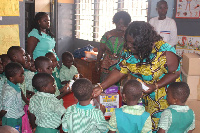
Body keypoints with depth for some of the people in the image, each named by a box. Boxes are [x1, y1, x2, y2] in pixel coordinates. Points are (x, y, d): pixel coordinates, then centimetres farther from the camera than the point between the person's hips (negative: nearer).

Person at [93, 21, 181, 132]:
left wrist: (155, 86, -29)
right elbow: (119, 71, -7)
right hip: (139, 92, 5)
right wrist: (101, 87, -16)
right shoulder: (129, 50, -10)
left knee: (156, 125, 2)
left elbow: (175, 73, -18)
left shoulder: (164, 51, -27)